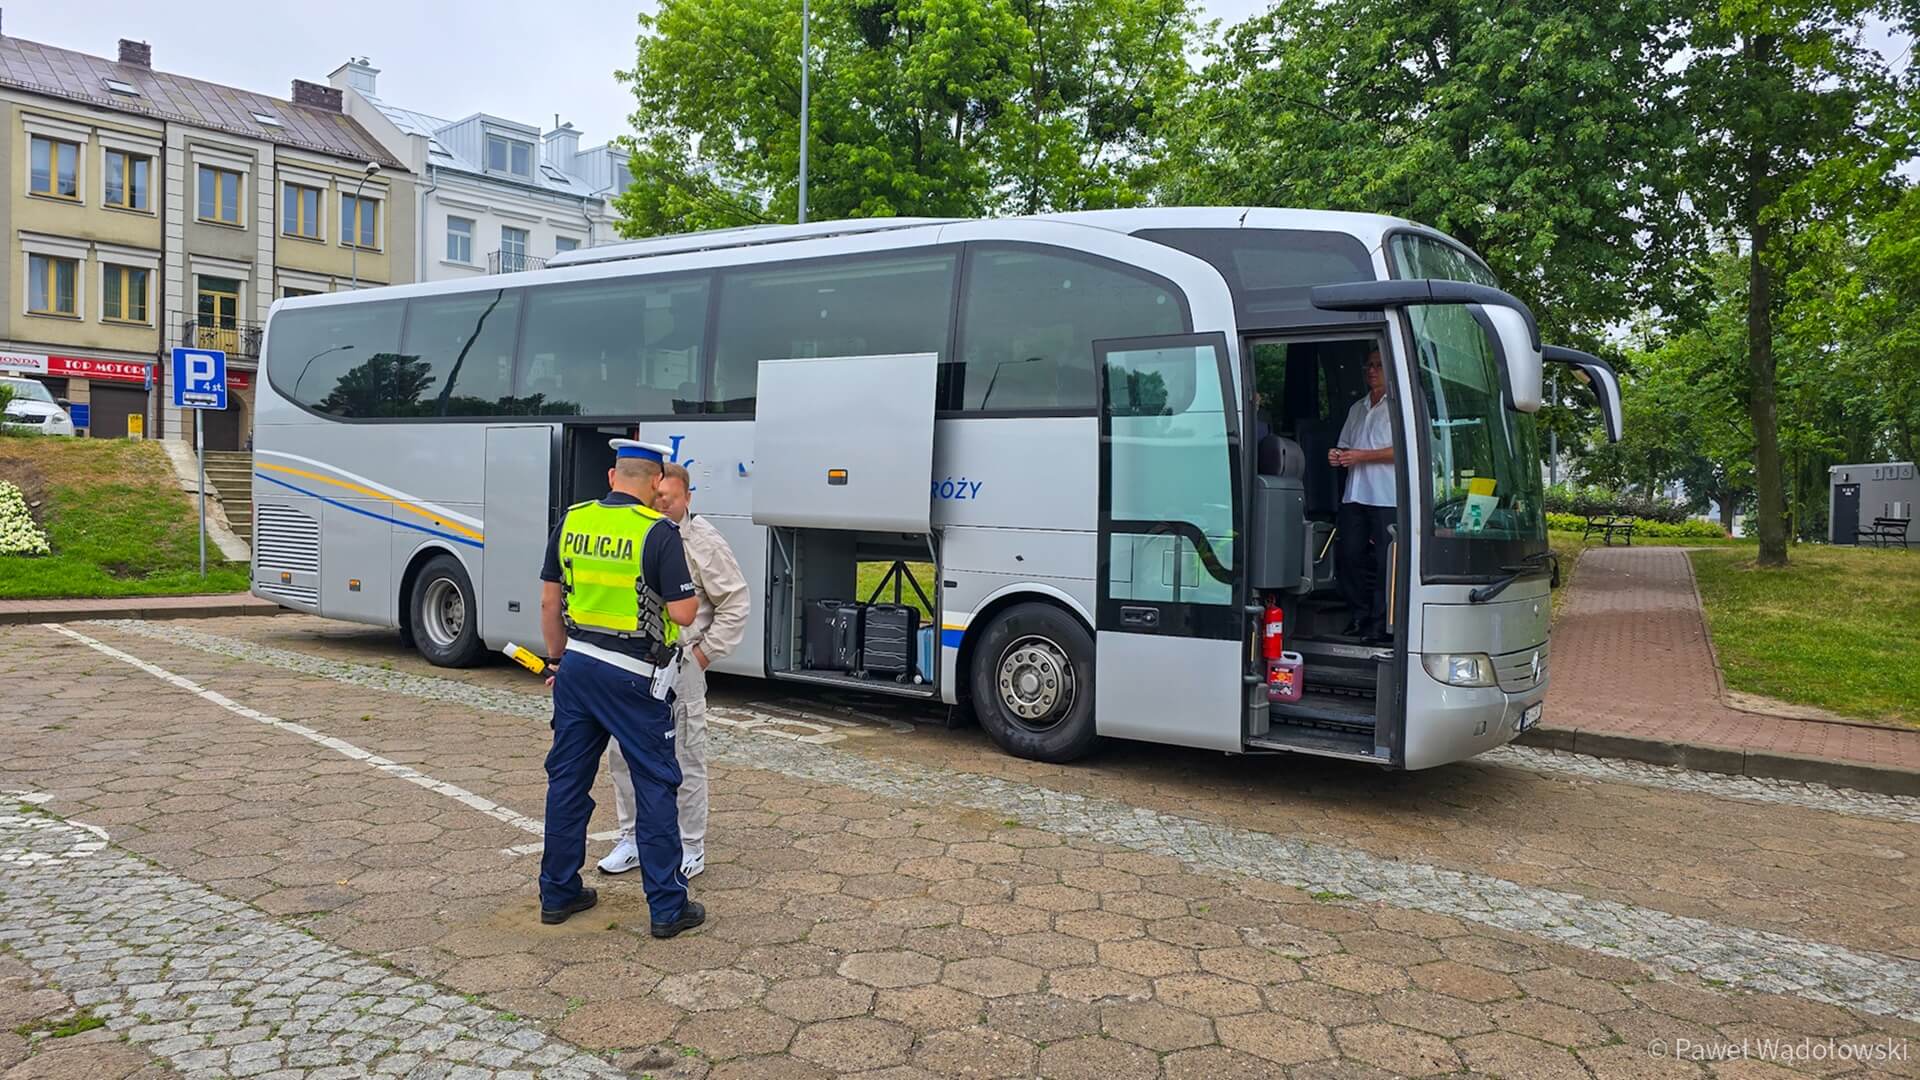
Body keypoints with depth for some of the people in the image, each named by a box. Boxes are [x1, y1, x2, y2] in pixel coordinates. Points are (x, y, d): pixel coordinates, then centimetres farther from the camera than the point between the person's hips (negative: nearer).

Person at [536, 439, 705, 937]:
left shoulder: (571, 522, 3)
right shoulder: (659, 532, -13)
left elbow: (549, 602, 8)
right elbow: (684, 613, -15)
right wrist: (688, 589, 6)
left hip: (578, 665, 5)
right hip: (634, 674, -5)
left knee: (567, 779, 14)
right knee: (655, 786, 2)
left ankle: (557, 893, 24)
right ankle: (668, 906, 6)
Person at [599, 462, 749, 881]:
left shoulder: (704, 543, -8)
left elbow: (736, 604, -6)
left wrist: (706, 652, -8)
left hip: (679, 666, -6)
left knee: (684, 760, 1)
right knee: (622, 754, 13)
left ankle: (690, 849, 15)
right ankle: (632, 840, 29)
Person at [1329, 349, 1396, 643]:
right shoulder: (1357, 409, 23)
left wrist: (1362, 456, -13)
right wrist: (1339, 456, 6)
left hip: (1387, 498, -7)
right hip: (1355, 496, 7)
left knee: (1384, 561, -6)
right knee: (1348, 555, 4)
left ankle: (1380, 623, 0)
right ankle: (1360, 614, 16)